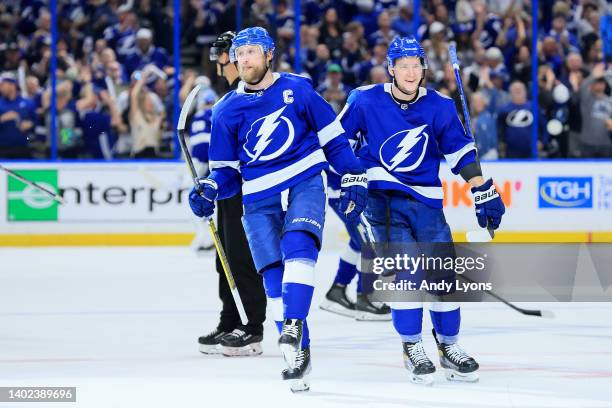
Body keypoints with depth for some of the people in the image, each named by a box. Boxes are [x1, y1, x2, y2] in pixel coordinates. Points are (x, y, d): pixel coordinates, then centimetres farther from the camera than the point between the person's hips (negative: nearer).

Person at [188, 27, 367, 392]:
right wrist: (209, 191, -10)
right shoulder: (227, 111, 6)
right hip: (260, 200, 2)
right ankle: (298, 356, 4)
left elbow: (334, 138, 8)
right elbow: (226, 170, 10)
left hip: (305, 185, -2)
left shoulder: (297, 90, 0)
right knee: (274, 277, -3)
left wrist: (354, 180, 5)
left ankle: (293, 328, -33)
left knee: (298, 246, -28)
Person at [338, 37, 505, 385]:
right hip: (381, 196, -3)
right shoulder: (366, 101, -7)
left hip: (426, 200, 3)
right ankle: (412, 349, -3)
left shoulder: (440, 107, -2)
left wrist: (485, 193, 3)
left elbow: (462, 152, 4)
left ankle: (449, 347, 18)